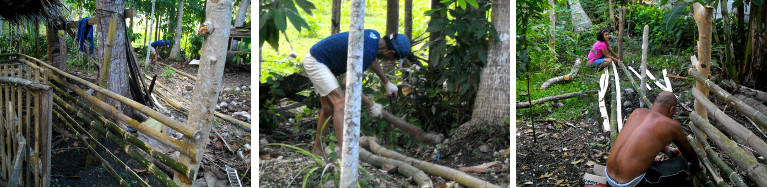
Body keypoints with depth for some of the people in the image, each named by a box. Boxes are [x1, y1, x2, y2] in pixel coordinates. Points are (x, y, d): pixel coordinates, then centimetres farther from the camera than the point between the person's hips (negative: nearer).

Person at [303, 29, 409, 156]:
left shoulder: (375, 36, 0)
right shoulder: (367, 50, -28)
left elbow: (372, 60, 23)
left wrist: (387, 83, 26)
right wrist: (370, 106, -14)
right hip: (315, 61, -10)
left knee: (328, 109, 14)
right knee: (340, 103, -22)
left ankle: (317, 149, 25)